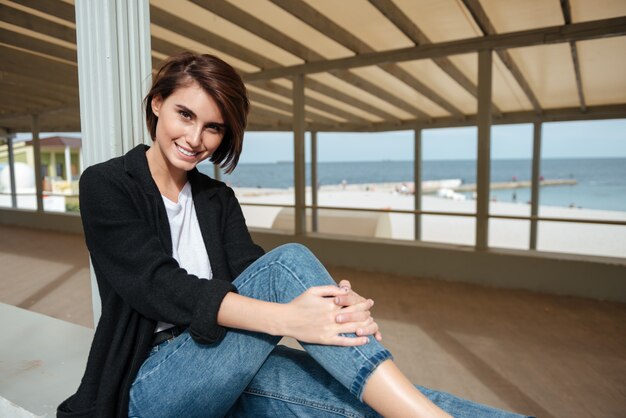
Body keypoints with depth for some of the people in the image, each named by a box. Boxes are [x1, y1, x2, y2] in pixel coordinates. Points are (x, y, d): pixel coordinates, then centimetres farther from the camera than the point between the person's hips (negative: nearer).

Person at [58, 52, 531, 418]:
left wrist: (334, 303, -28)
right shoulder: (105, 185, -6)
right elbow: (161, 285, -22)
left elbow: (248, 274, -8)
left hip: (224, 374, 4)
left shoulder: (218, 198, 8)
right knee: (288, 261, -29)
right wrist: (287, 317, -36)